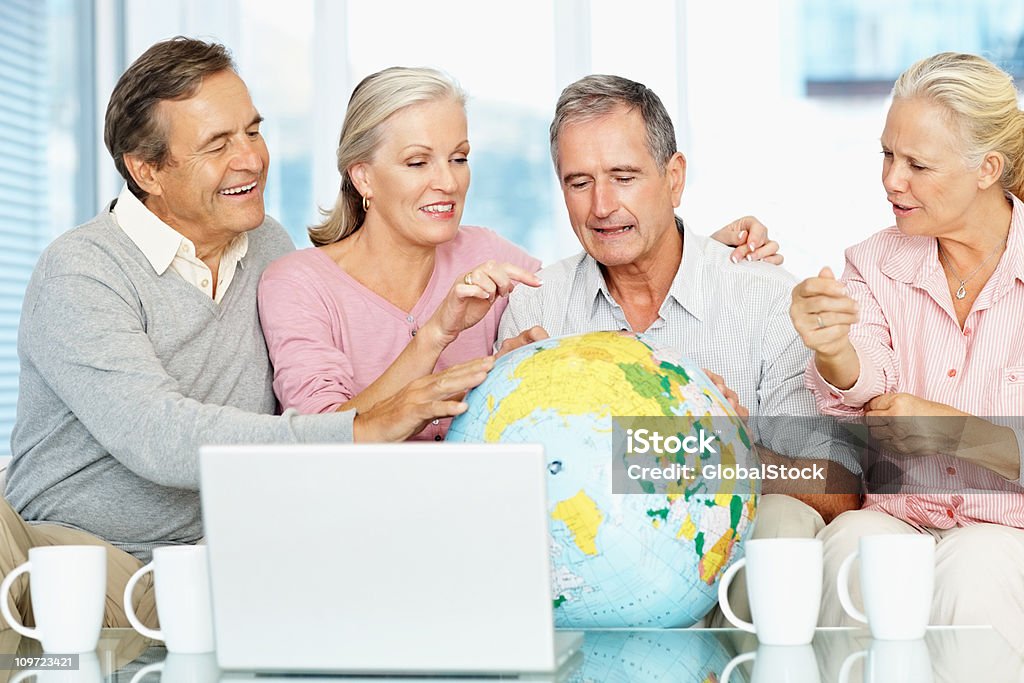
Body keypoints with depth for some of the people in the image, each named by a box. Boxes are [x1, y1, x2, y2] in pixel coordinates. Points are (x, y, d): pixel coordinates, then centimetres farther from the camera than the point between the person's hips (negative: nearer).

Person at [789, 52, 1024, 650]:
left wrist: (947, 427, -15)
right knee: (850, 542, -31)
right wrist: (833, 353, -32)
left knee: (973, 563, -35)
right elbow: (866, 389, -10)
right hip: (899, 518, 2)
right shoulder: (876, 264, 8)